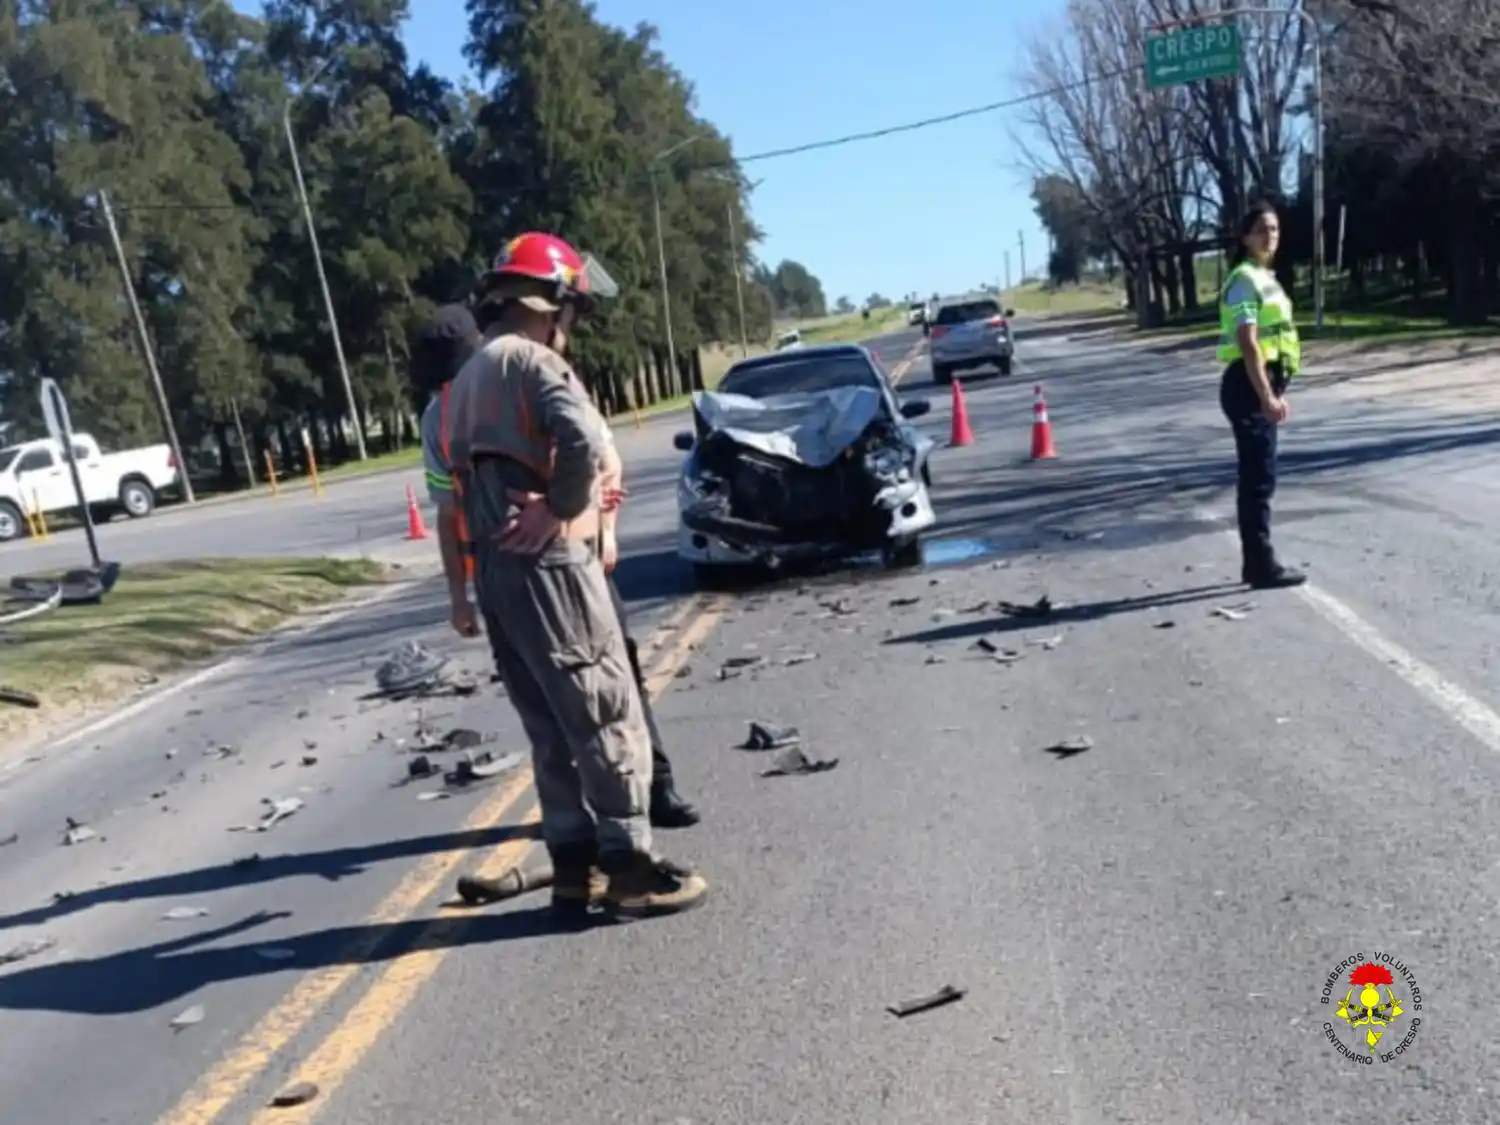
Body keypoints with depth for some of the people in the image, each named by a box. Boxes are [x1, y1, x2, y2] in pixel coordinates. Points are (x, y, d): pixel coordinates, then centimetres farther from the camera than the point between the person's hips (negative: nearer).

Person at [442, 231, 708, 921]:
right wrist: (558, 510, -15)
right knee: (609, 717, -1)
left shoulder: (466, 379, 21)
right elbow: (583, 440, -27)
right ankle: (630, 868, 5)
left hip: (493, 568, 9)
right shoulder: (531, 359, -9)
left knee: (552, 730, 14)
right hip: (547, 564, -9)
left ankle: (574, 866, 20)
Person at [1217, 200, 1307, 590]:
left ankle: (1256, 562, 19)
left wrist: (1275, 392, 22)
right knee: (1259, 477, -8)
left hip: (1262, 384, 10)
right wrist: (1266, 396, -25)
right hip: (1248, 387, -10)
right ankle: (1263, 565, -3)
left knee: (1258, 477, 12)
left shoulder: (1265, 278, 18)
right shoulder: (1246, 279, -13)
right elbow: (1247, 342, -21)